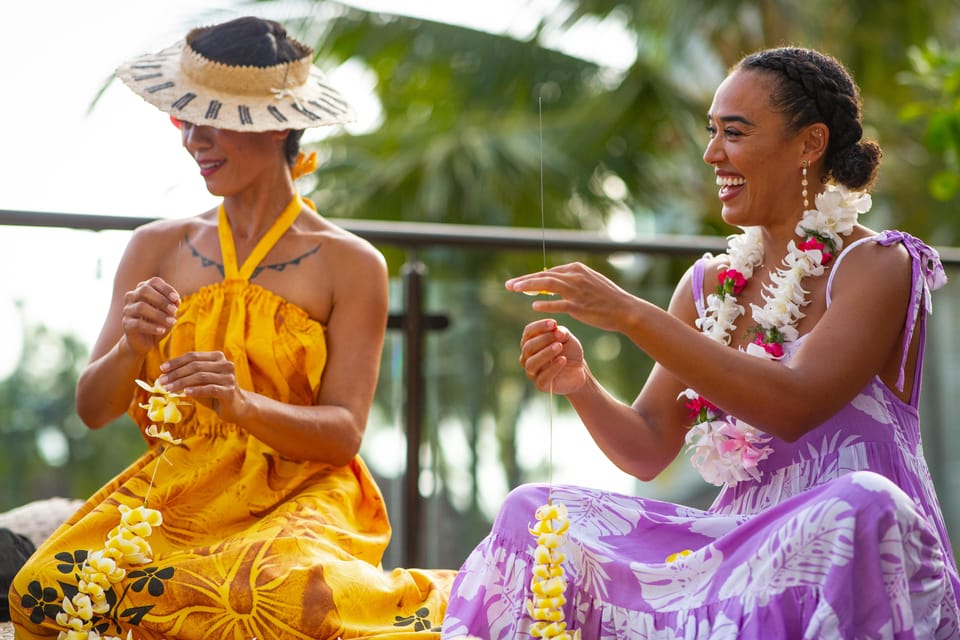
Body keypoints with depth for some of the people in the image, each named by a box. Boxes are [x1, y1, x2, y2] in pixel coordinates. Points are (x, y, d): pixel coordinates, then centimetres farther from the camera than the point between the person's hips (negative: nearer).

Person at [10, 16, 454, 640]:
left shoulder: (351, 264, 1)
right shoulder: (158, 248, 10)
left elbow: (344, 433, -6)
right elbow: (93, 408, 5)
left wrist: (242, 405, -25)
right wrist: (131, 348, -18)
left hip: (298, 500, -4)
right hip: (173, 494, 4)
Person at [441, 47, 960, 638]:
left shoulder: (878, 267, -6)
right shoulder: (710, 284, 13)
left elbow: (793, 405, -23)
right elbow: (648, 451, 10)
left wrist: (631, 314, -24)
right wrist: (580, 385, -11)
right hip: (740, 542, 5)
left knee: (859, 506, -38)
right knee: (533, 512, -11)